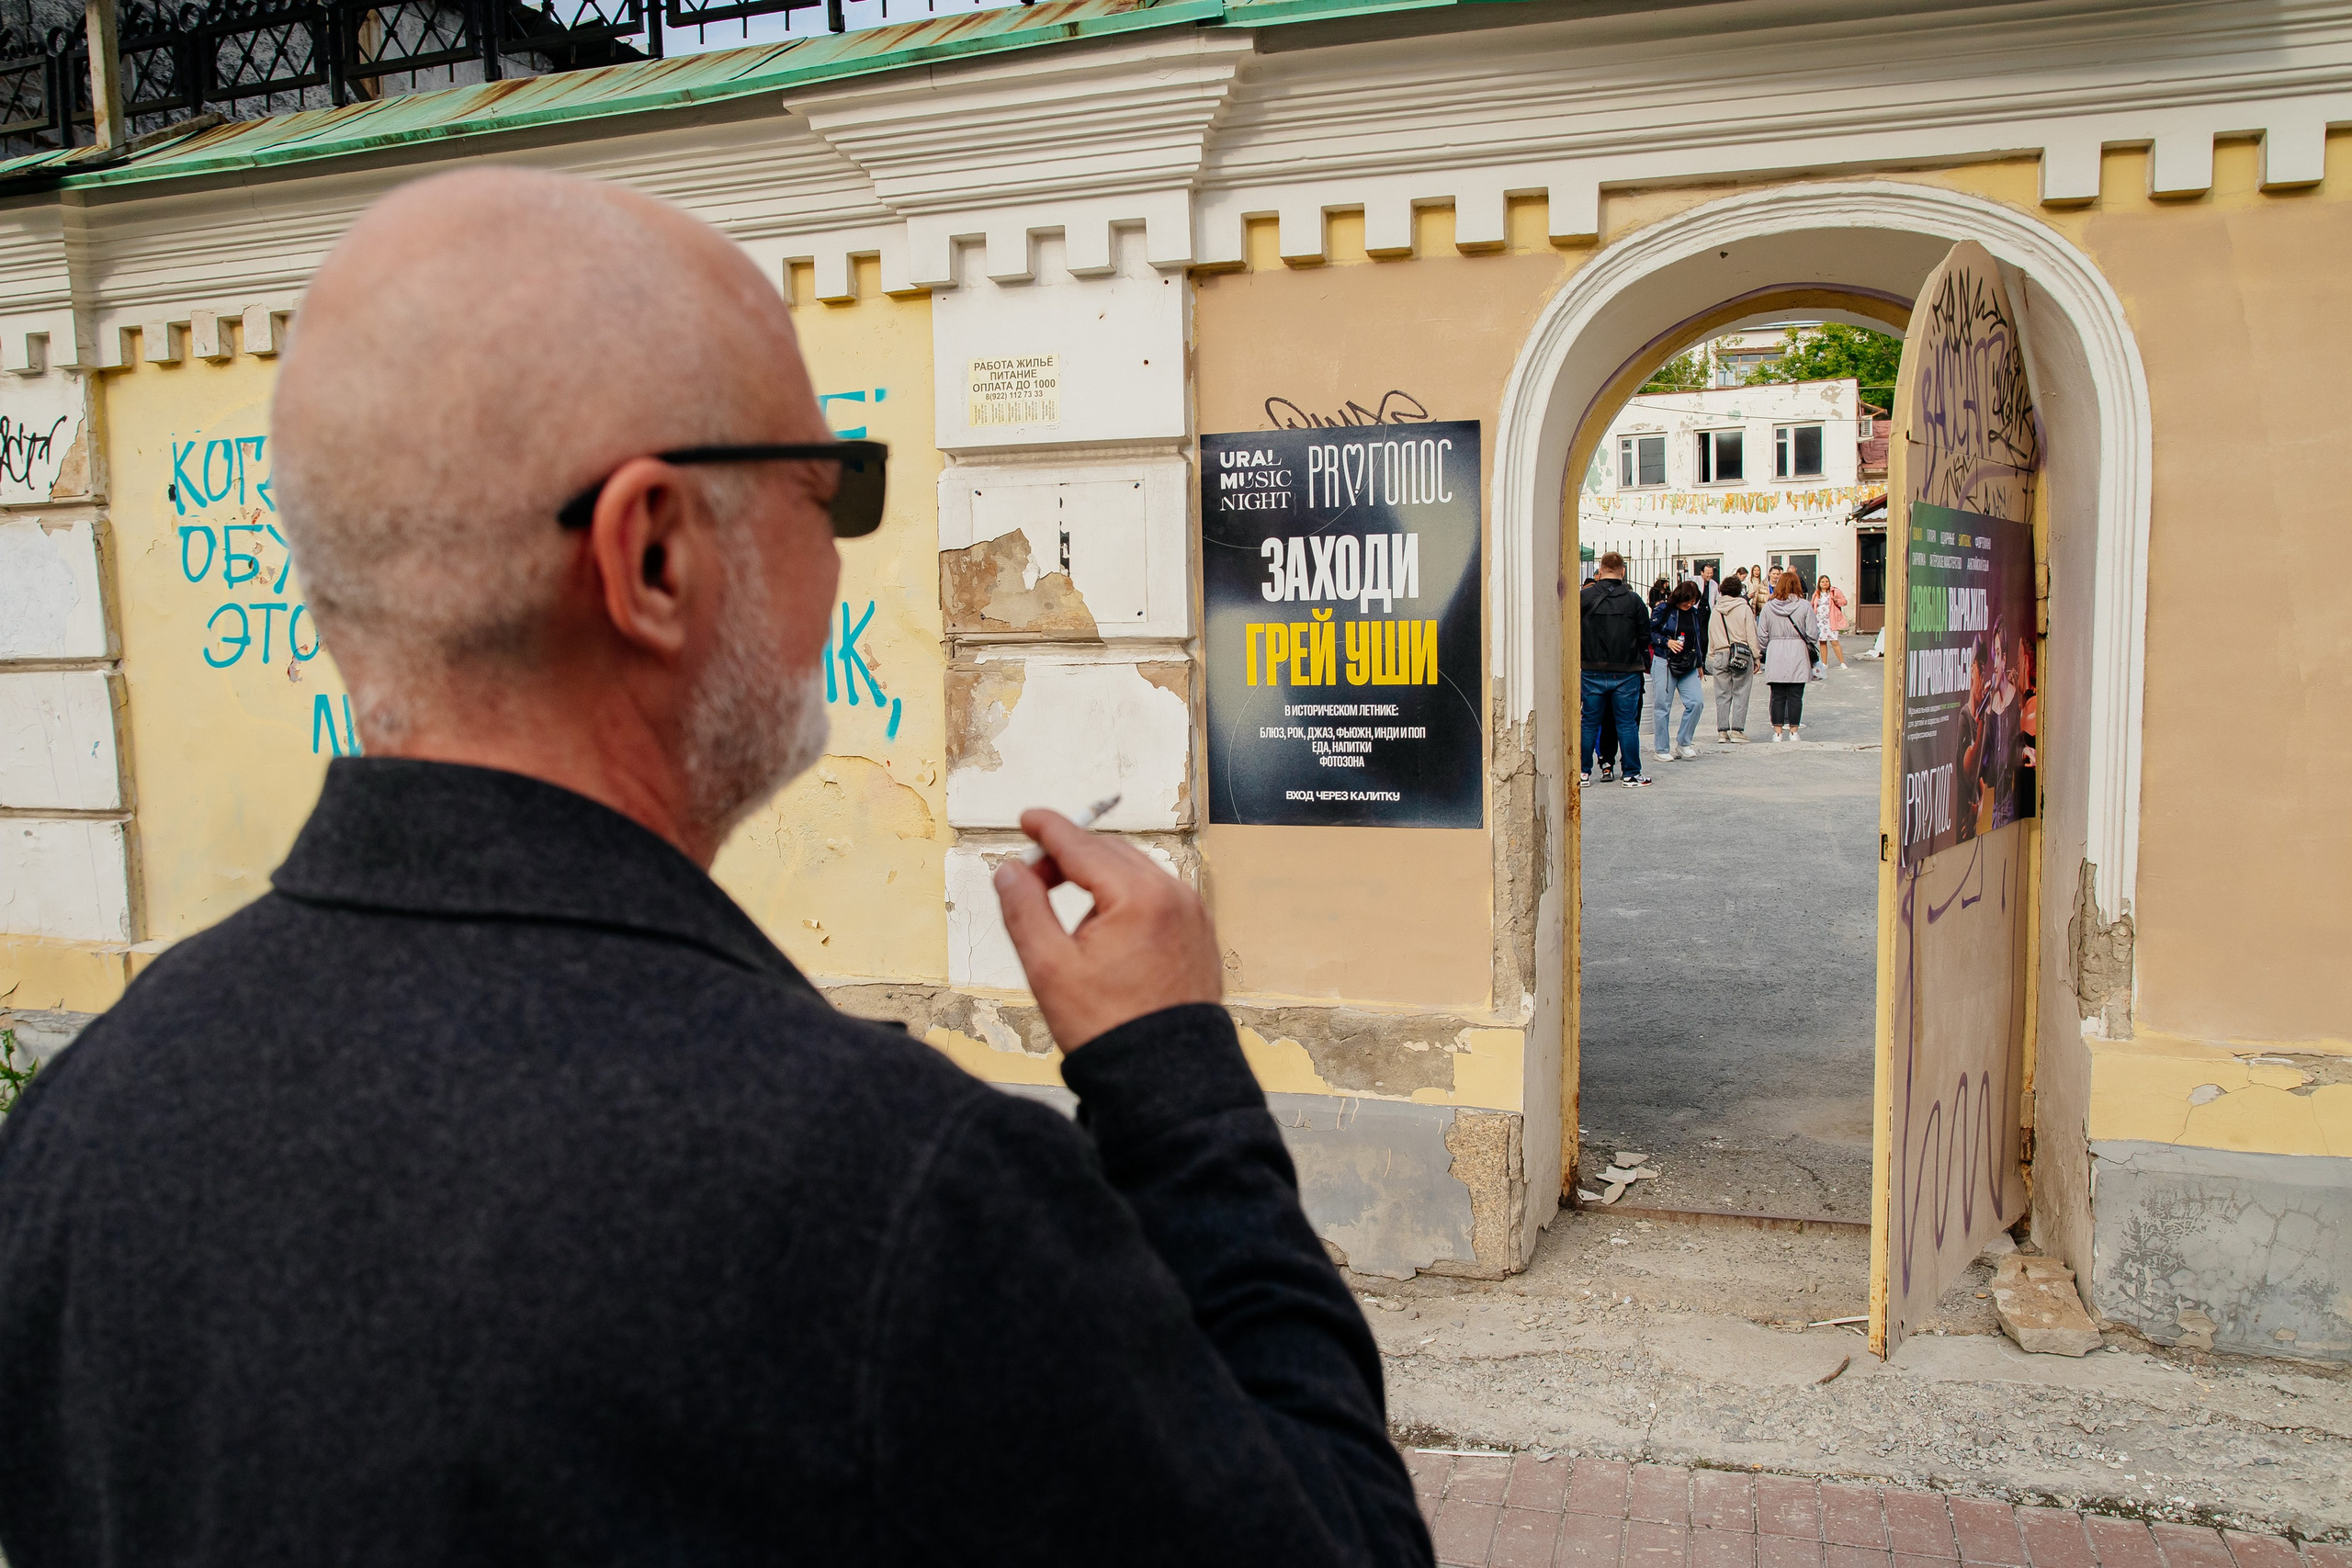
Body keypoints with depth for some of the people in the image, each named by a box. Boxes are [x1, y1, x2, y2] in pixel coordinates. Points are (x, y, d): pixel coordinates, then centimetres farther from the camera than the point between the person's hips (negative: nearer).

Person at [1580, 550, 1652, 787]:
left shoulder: (1584, 597, -4)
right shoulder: (1634, 600, -4)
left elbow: (1575, 633, -1)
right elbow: (1645, 637, 2)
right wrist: (1645, 664, 15)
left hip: (1592, 672, 1)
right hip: (1626, 673, -1)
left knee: (1590, 723, 9)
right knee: (1628, 724, 5)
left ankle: (1583, 772, 13)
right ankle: (1631, 774, 8)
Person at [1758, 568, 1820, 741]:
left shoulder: (1768, 607, 1)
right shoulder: (1805, 606, -4)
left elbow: (1762, 635, 2)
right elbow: (1811, 635, -4)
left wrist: (1763, 655, 13)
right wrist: (1811, 655, 11)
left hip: (1775, 656, 1)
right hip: (1798, 655, -1)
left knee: (1777, 695, 5)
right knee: (1795, 695, 3)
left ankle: (1778, 732, 6)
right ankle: (1793, 731, 3)